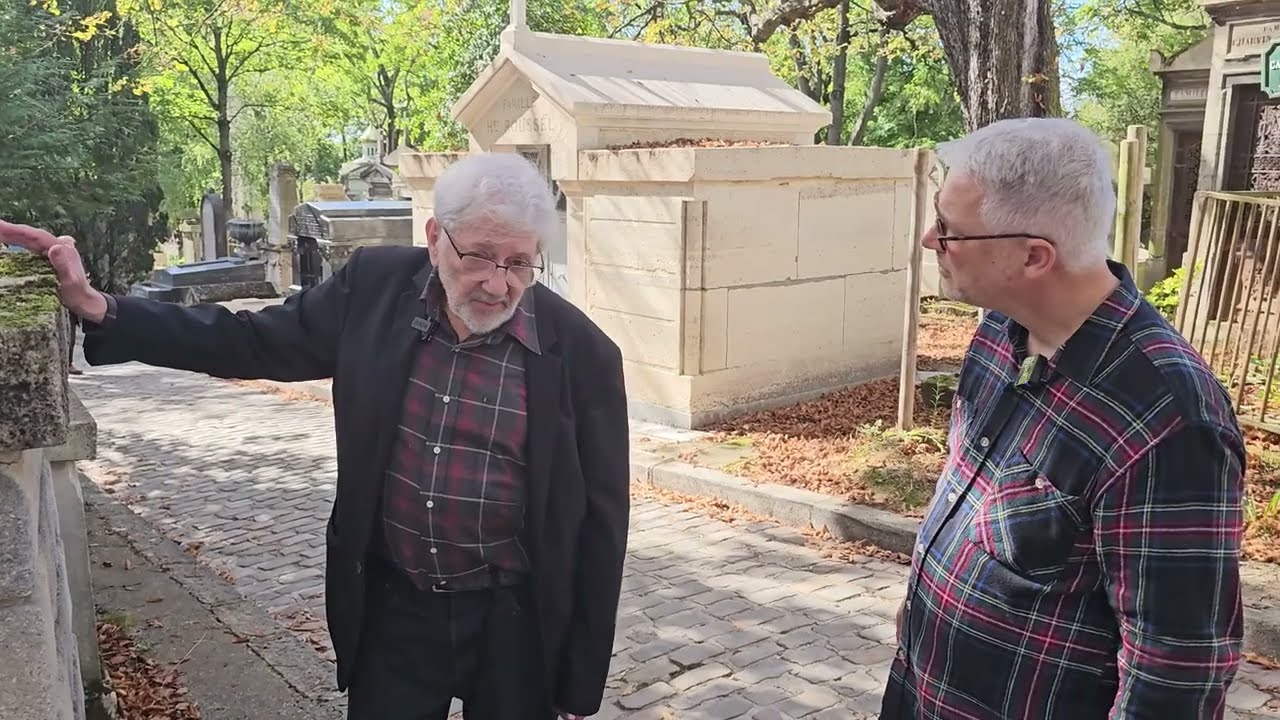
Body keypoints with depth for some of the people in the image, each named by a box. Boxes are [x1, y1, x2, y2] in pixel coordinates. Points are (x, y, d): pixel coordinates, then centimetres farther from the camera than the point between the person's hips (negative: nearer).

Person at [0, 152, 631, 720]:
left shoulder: (582, 352, -14)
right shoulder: (375, 286, -7)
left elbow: (600, 524, -8)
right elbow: (253, 342, 5)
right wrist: (96, 309, -5)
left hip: (515, 621, -2)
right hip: (390, 604, 3)